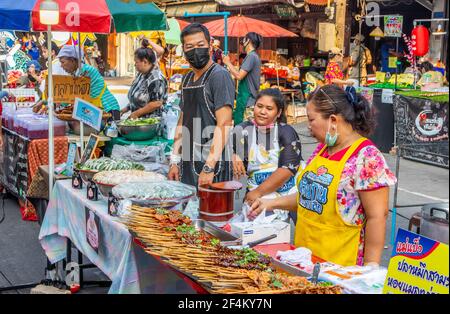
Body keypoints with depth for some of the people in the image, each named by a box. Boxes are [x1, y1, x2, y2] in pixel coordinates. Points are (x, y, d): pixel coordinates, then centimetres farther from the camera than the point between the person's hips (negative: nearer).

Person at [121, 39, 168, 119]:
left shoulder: (156, 79, -18)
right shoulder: (141, 74, 11)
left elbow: (157, 104, -23)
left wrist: (136, 113, -17)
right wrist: (127, 108, 12)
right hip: (138, 120, 9)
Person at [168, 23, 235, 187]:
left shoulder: (219, 76, -10)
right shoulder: (187, 79, 14)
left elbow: (224, 124, -18)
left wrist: (209, 167, -22)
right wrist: (175, 161, 13)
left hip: (212, 161, -7)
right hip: (188, 162, 8)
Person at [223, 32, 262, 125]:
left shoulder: (251, 56, -15)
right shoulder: (253, 56, 17)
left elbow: (239, 76, -20)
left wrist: (228, 63, -10)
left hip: (247, 100, -10)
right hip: (248, 97, 10)